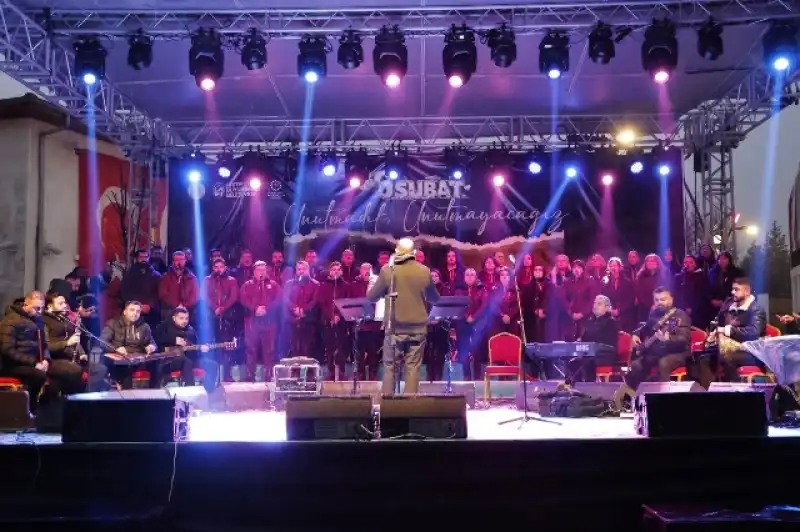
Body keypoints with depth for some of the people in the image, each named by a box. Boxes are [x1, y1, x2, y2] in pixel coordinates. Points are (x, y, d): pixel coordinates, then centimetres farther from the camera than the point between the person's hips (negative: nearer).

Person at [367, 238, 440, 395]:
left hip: (395, 327, -1)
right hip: (418, 327, 1)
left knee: (390, 368, 8)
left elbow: (372, 297, 1)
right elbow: (435, 298, 12)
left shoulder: (388, 270, -5)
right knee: (413, 368, 4)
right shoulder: (424, 271, 0)